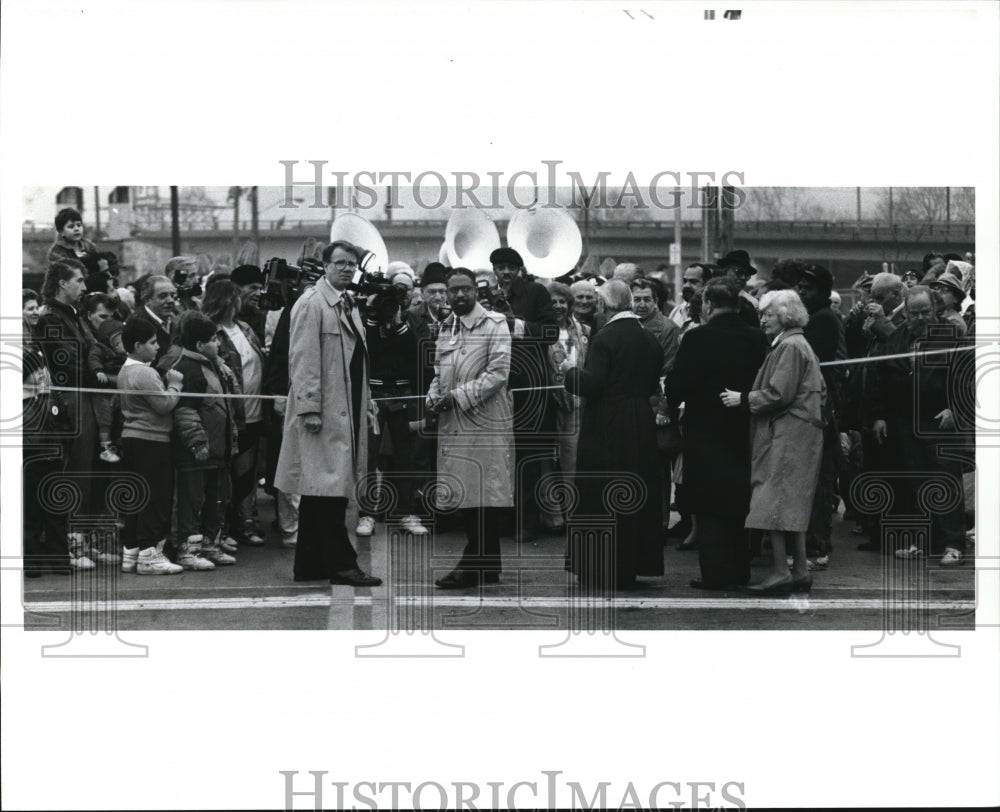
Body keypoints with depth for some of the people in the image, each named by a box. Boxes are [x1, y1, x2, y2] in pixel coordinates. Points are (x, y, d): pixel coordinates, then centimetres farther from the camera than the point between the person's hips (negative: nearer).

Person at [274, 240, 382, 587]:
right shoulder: (311, 303, -9)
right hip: (323, 412, -9)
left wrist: (365, 404, 17)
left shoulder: (349, 305, 17)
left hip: (346, 410, 9)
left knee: (321, 489, 11)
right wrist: (310, 409, -19)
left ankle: (310, 564, 15)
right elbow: (304, 360, -14)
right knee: (330, 486, -8)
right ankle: (341, 562, -6)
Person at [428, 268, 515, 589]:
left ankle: (473, 566, -5)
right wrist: (434, 397, 2)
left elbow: (498, 372, -13)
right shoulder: (445, 327, 16)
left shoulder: (494, 324, -5)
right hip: (453, 424, 7)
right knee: (465, 495, 8)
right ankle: (487, 566, 16)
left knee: (482, 496, -7)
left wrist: (458, 396, -16)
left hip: (484, 420, -7)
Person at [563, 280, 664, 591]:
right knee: (637, 495, 14)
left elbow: (592, 384, -20)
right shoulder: (649, 339, 8)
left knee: (601, 497, 0)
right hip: (641, 424, 7)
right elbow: (653, 384, 12)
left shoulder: (605, 338, -14)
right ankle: (636, 563, 20)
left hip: (607, 426, -7)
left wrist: (570, 370, -4)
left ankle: (603, 571, 2)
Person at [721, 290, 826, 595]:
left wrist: (743, 399, -12)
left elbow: (778, 394, -20)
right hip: (798, 434, 11)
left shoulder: (790, 347, -13)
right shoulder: (800, 345, 19)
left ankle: (780, 573, -12)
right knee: (792, 505, 12)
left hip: (787, 435, -11)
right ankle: (800, 570, 14)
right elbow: (820, 391, 22)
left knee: (775, 504, -11)